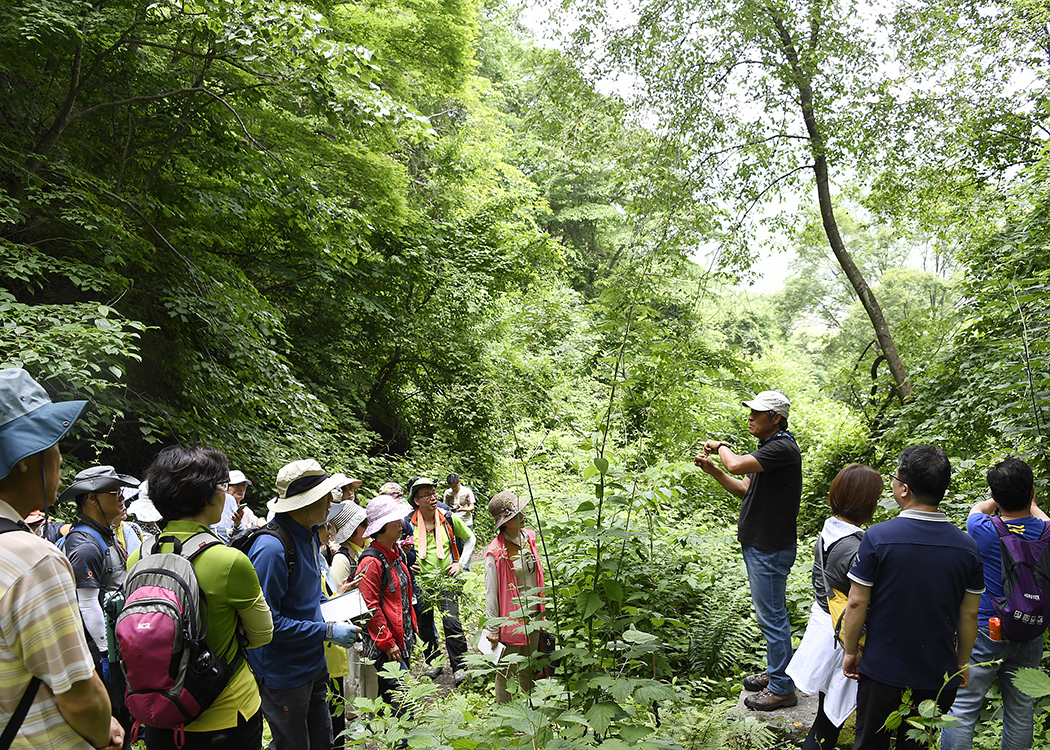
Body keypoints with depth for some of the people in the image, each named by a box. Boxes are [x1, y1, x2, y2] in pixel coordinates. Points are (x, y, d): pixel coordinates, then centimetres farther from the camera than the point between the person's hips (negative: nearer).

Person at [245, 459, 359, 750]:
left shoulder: (309, 535, 5)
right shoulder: (271, 548, -26)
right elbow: (266, 622, -26)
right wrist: (327, 631, -23)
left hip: (313, 665, 9)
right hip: (283, 675, -9)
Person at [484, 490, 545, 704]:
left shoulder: (529, 537, 1)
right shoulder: (496, 552, -20)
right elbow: (490, 593, -15)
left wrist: (540, 608, 17)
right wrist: (492, 629, -12)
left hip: (532, 616, 6)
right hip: (511, 618, -6)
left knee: (529, 668, 21)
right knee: (507, 672, 8)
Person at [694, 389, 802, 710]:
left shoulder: (782, 448, -20)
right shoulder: (768, 448, 13)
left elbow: (736, 465, -32)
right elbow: (746, 489, 16)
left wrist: (721, 446, -11)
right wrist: (713, 469, 4)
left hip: (771, 549, -10)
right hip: (758, 544, 10)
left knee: (772, 617, 0)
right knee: (768, 614, 20)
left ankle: (782, 688, 12)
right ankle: (774, 673, 34)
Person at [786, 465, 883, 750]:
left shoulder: (826, 533, -1)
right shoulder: (855, 550, -28)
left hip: (822, 618, 8)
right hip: (842, 637, -8)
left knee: (827, 708, 23)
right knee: (830, 717, 9)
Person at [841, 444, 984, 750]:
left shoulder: (877, 537, -19)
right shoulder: (967, 546, -9)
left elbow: (857, 603, -14)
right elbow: (969, 614, 0)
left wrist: (851, 651, 1)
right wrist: (962, 663, 14)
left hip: (882, 670, -2)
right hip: (938, 676, 3)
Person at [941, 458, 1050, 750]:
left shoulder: (983, 531, -16)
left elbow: (979, 508, 10)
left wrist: (1002, 497, 28)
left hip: (983, 631, -4)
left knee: (961, 709, 2)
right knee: (1021, 712, 15)